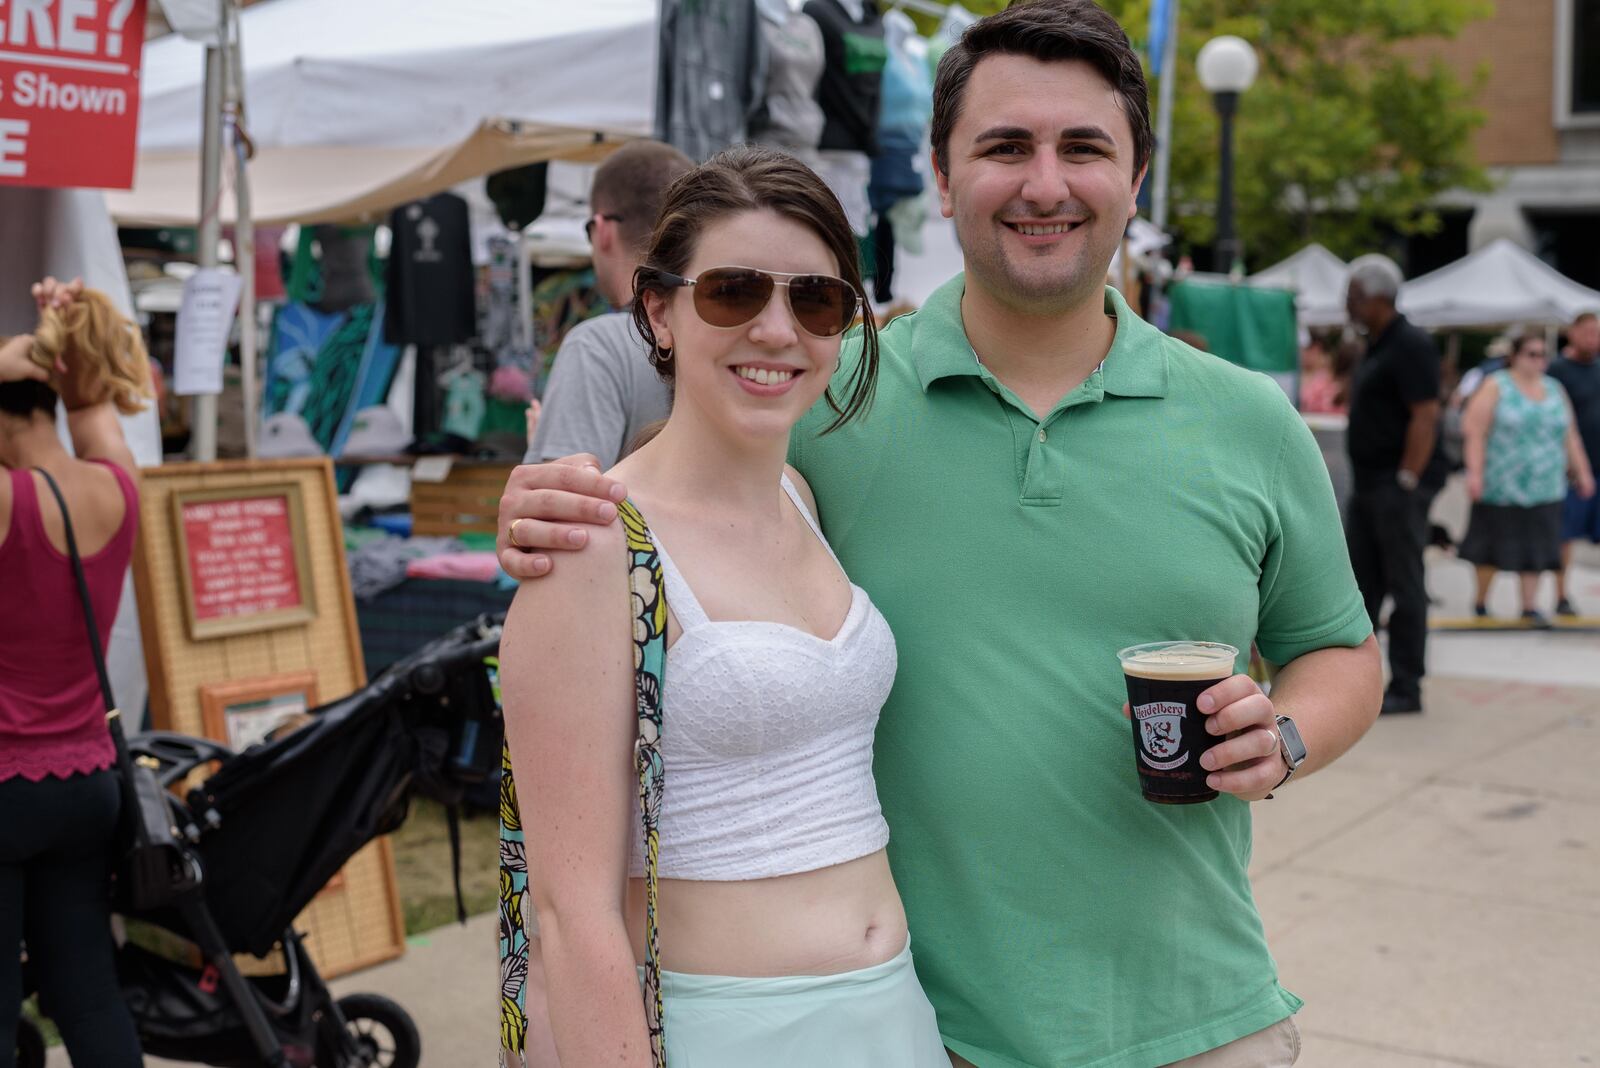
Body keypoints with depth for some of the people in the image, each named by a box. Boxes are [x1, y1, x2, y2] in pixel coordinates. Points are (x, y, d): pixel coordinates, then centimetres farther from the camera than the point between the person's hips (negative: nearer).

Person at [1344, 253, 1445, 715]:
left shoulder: (1410, 346, -13)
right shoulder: (1377, 347, 17)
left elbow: (1425, 416, -19)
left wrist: (1406, 482, -21)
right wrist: (1366, 483, 18)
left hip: (1400, 485, -10)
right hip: (1369, 485, 10)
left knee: (1405, 587, -4)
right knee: (1359, 584, 12)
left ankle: (1406, 689, 2)